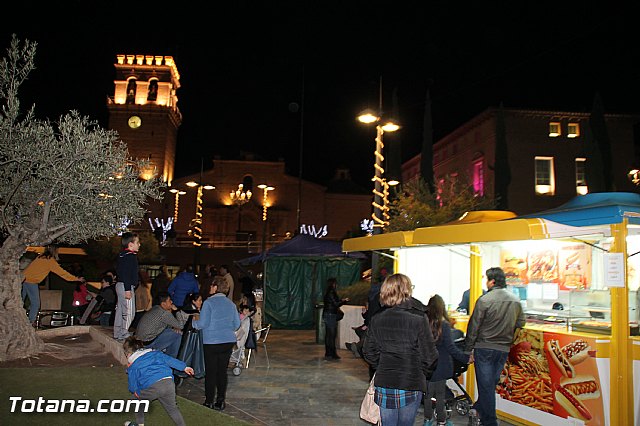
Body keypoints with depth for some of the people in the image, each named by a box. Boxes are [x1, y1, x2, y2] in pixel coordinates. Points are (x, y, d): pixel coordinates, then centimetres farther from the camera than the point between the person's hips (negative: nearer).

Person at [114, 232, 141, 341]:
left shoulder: (121, 255, 14)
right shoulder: (130, 256, -17)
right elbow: (126, 274, -23)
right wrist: (128, 290, -23)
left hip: (120, 284, 11)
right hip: (126, 286, -11)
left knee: (120, 310, 16)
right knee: (128, 312, -5)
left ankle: (117, 333, 25)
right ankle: (123, 335, -2)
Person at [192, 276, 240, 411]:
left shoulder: (209, 302, -10)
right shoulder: (231, 304, 6)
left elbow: (202, 324, -12)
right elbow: (236, 324, 9)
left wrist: (194, 322, 9)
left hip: (212, 342, -5)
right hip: (229, 341, 5)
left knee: (210, 372, 6)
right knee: (222, 371, 12)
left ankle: (209, 402, 13)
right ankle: (220, 402, 18)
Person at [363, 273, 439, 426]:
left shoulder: (377, 319, -3)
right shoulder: (418, 319, -13)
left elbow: (370, 354, 1)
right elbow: (429, 356, -10)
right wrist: (425, 375, 9)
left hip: (384, 386, 3)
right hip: (411, 386, -2)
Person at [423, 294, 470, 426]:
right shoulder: (443, 325, -18)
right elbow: (450, 348, -17)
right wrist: (466, 358, -8)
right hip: (440, 365, -3)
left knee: (428, 392, 16)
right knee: (440, 393, 12)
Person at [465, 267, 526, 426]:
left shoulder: (484, 300, -16)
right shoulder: (516, 300, 2)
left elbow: (473, 327, -12)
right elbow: (520, 323, 12)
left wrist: (469, 349, -4)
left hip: (484, 348, -5)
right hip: (504, 349, 5)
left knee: (486, 385, 4)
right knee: (492, 382, 19)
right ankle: (478, 408, 33)